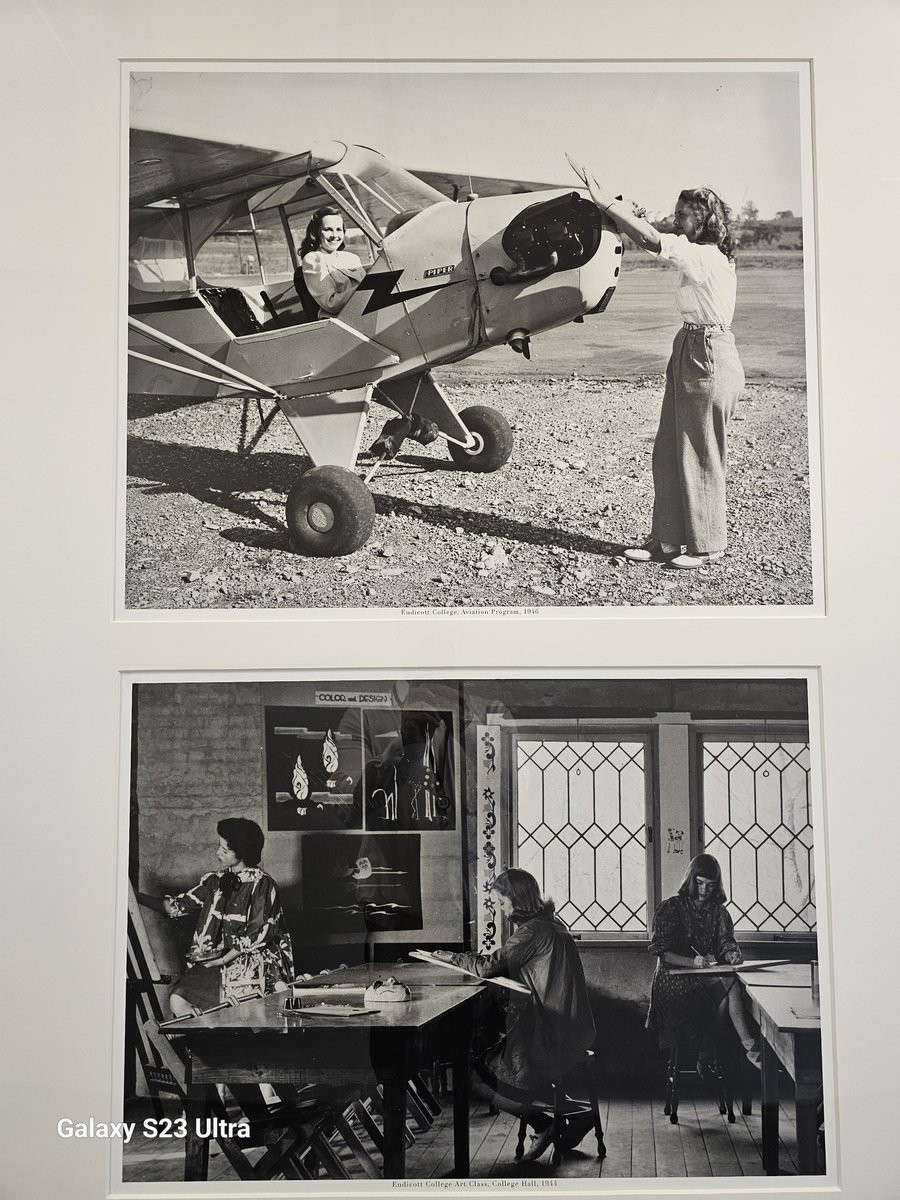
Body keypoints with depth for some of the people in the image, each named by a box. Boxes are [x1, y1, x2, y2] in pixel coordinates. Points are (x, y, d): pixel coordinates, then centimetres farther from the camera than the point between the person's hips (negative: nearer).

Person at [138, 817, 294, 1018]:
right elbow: (177, 906, 9)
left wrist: (223, 960, -12)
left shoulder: (261, 883, -7)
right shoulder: (215, 881, 12)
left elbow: (257, 935, -9)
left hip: (254, 960, -5)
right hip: (215, 959, 6)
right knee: (178, 1001, -18)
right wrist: (135, 896, 0)